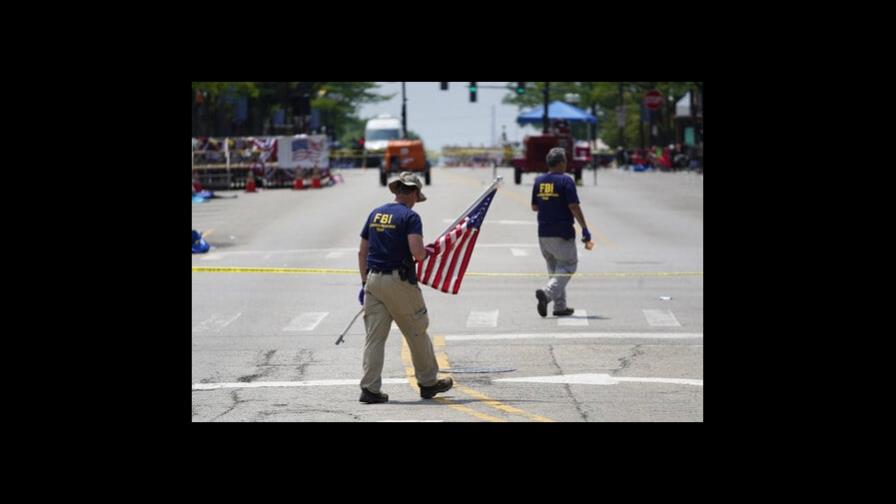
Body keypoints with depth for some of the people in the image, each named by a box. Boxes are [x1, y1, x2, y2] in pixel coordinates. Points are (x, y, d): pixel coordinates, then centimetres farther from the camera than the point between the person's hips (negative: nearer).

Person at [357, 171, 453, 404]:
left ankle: (370, 388, -2)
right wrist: (426, 252, 3)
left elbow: (362, 252, 14)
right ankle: (428, 382, 21)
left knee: (374, 336, 3)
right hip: (399, 281, -5)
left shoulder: (375, 214, 11)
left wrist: (365, 282, 19)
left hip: (374, 280, 5)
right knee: (417, 333, 10)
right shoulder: (410, 216, -9)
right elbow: (417, 253, -20)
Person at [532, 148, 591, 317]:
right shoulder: (566, 181, -11)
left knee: (554, 268, 16)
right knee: (568, 266, 2)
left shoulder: (539, 181, 7)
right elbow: (574, 207, -17)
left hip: (543, 233, 6)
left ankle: (560, 306, 14)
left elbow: (534, 207, 14)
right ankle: (547, 292, -20)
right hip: (562, 233, -6)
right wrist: (585, 229, -13)